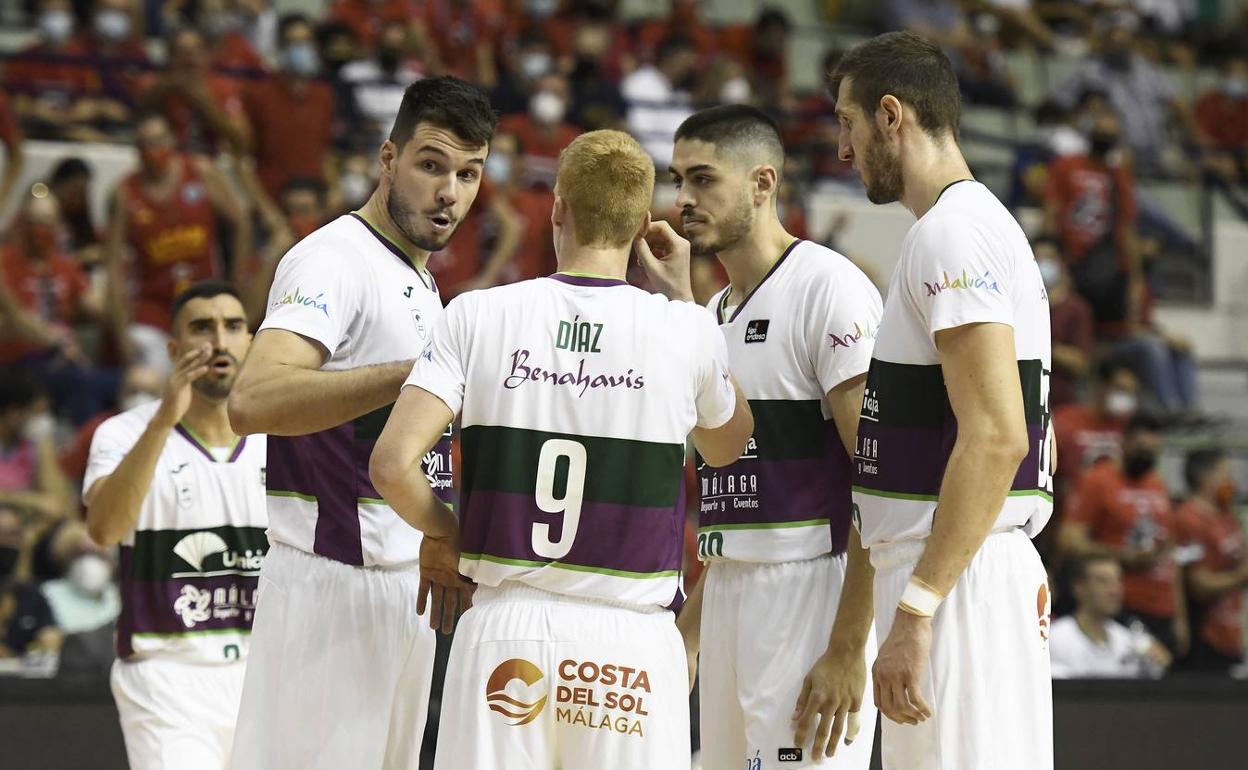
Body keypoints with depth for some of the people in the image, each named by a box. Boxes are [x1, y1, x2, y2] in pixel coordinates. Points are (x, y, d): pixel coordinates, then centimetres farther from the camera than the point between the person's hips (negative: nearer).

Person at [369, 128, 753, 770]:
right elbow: (725, 447, 21)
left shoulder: (479, 316, -2)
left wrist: (442, 536, 10)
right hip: (632, 638, 0)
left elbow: (392, 465, -10)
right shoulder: (685, 331, -1)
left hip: (505, 627, 1)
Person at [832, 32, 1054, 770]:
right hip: (1000, 566, 10)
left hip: (953, 585, -10)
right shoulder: (988, 225, 18)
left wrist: (916, 610, -24)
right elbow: (1032, 440, 23)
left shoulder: (950, 235, -14)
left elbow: (995, 438, -23)